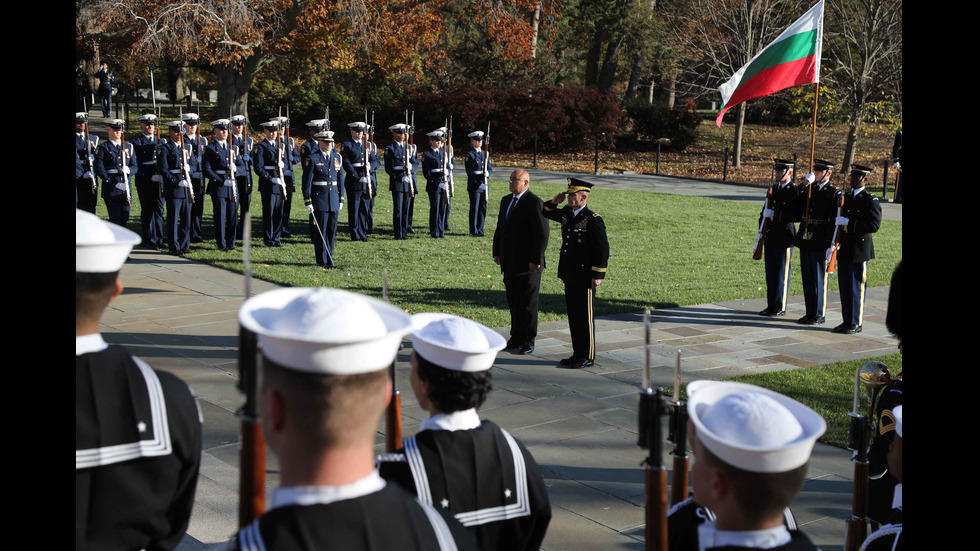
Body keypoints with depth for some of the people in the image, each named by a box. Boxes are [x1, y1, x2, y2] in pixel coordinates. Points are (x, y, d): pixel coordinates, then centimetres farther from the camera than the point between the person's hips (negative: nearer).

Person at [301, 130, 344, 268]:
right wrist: (308, 201, -12)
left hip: (334, 199, 5)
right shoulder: (312, 158, -7)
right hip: (319, 198, -5)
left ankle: (330, 259, 17)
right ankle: (322, 261, 7)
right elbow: (307, 180, -8)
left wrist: (341, 199, 11)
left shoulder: (337, 157, 9)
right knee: (320, 231, -1)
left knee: (332, 230, 8)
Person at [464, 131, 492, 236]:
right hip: (474, 185, -6)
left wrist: (487, 173, -12)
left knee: (483, 207, 7)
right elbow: (469, 172, -11)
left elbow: (490, 168, 12)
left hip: (484, 184, 6)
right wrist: (479, 183, -18)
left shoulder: (485, 154, 13)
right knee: (474, 207, -2)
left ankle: (480, 229, 16)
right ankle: (474, 230, 5)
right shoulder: (470, 155, -6)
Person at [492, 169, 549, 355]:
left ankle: (528, 340, 9)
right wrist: (497, 252, 16)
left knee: (528, 303, 1)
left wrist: (536, 260, -17)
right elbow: (500, 228, 21)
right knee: (513, 301, 12)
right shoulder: (506, 200, 13)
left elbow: (542, 233, -16)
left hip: (528, 263, -8)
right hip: (510, 263, 8)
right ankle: (516, 338, 21)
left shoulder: (534, 203, -13)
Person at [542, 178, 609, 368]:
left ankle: (588, 356, 10)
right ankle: (578, 354, 23)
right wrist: (554, 202, 5)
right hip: (569, 276, 8)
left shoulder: (593, 220, -14)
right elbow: (546, 213, 26)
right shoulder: (566, 214, 8)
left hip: (585, 278, -8)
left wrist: (598, 276, -16)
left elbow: (602, 249, -15)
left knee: (585, 316, 1)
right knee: (573, 315, 13)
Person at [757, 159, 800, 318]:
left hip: (785, 237, -7)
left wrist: (775, 215, -20)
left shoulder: (795, 191, -8)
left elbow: (796, 214, -17)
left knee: (782, 273, -1)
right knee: (770, 273, 11)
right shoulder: (772, 189, 15)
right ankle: (771, 306, 19)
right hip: (770, 237, 7)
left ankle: (780, 308, 5)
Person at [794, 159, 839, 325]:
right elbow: (798, 209, 6)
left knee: (818, 279, 0)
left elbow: (834, 220, -10)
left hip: (820, 243, -6)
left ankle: (819, 314, 8)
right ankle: (810, 313, 19)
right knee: (807, 277, 11)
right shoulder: (808, 189, 12)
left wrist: (830, 242, -15)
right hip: (805, 239, 6)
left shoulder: (834, 193, -6)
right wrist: (804, 187, -2)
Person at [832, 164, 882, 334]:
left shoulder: (871, 200, -7)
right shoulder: (846, 197, 13)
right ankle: (847, 321, 18)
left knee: (856, 288, -2)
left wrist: (849, 223, -20)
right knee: (844, 286, 10)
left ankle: (856, 323, 6)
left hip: (859, 250, -7)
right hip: (843, 249, 7)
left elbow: (874, 225, -17)